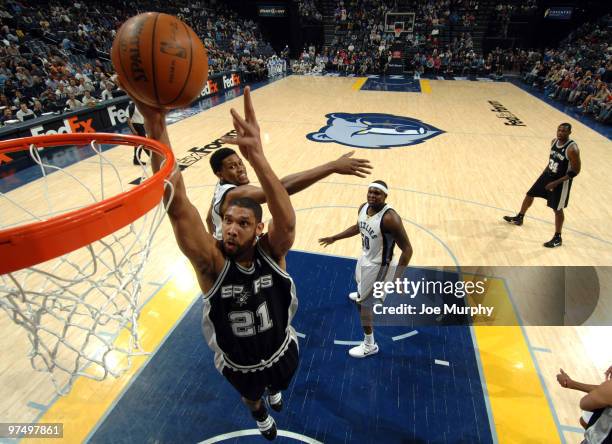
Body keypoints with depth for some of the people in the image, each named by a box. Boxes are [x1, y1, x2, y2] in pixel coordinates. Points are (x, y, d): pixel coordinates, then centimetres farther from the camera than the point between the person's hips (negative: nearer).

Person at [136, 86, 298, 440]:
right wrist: (155, 125, -60)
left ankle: (273, 390, 73)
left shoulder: (271, 251, -29)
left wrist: (257, 157, -70)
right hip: (238, 366, 0)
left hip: (281, 352, 1)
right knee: (251, 397, 33)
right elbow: (177, 207, -48)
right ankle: (260, 412, 70)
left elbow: (287, 221, -53)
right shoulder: (212, 261, -32)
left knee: (277, 384, 35)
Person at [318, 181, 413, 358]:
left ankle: (369, 345, 21)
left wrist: (397, 276, -37)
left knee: (364, 304, 0)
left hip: (378, 265, -8)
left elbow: (407, 249, -30)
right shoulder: (363, 207, -9)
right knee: (360, 281, 37)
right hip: (365, 257, 8)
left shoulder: (390, 218, -33)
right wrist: (334, 238, 17)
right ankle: (362, 294, 75)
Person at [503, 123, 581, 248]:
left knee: (557, 209, 2)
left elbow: (575, 171, -21)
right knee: (529, 194, 16)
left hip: (561, 181, -7)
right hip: (548, 174, 7)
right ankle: (519, 218, 40)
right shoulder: (554, 141, -4)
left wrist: (556, 182, -25)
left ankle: (557, 238, 18)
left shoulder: (572, 149, -26)